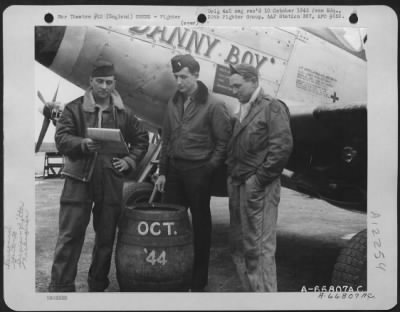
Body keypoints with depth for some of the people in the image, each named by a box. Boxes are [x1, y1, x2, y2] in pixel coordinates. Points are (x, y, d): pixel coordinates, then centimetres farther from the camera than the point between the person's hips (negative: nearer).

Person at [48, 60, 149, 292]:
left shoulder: (123, 113, 9)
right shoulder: (75, 108, 2)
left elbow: (142, 139, 18)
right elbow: (61, 138, -6)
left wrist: (130, 161, 3)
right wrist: (83, 144, -25)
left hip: (111, 181, 3)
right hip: (79, 179, -2)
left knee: (106, 236, 10)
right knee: (70, 235, -3)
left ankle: (98, 285, 25)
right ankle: (61, 287, 6)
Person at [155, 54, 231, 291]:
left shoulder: (213, 105, -8)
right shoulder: (174, 103, 10)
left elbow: (223, 142, -7)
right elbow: (167, 139, 13)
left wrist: (209, 169, -12)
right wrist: (163, 171, 11)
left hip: (198, 170, -5)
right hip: (174, 168, 6)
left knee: (200, 224, 5)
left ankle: (199, 281, 17)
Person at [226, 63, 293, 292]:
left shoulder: (272, 108, -5)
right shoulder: (242, 112, 20)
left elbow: (283, 146, -15)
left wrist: (259, 180, -16)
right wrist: (233, 176, 11)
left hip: (259, 188, -8)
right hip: (238, 186, 9)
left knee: (260, 246, -5)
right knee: (239, 244, 13)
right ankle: (250, 289, 25)